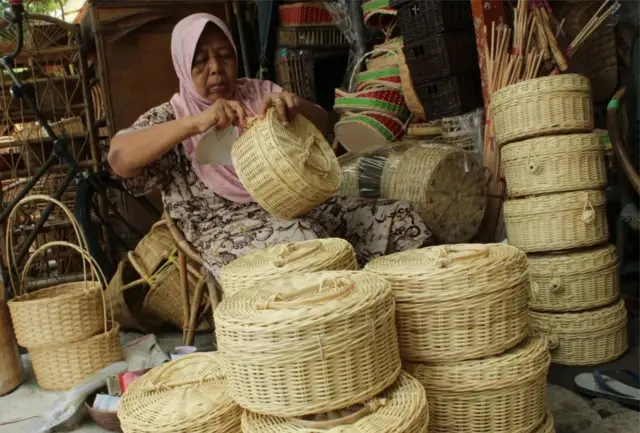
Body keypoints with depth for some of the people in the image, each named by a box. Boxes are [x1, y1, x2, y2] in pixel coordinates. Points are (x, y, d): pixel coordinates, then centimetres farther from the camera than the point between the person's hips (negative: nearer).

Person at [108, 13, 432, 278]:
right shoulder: (170, 116, 3)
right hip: (226, 231, -4)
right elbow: (118, 157, -15)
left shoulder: (259, 92, 13)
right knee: (302, 240, -37)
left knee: (397, 218, -10)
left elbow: (322, 126, 7)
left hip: (292, 207, 5)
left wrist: (296, 106, -17)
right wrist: (196, 123, -27)